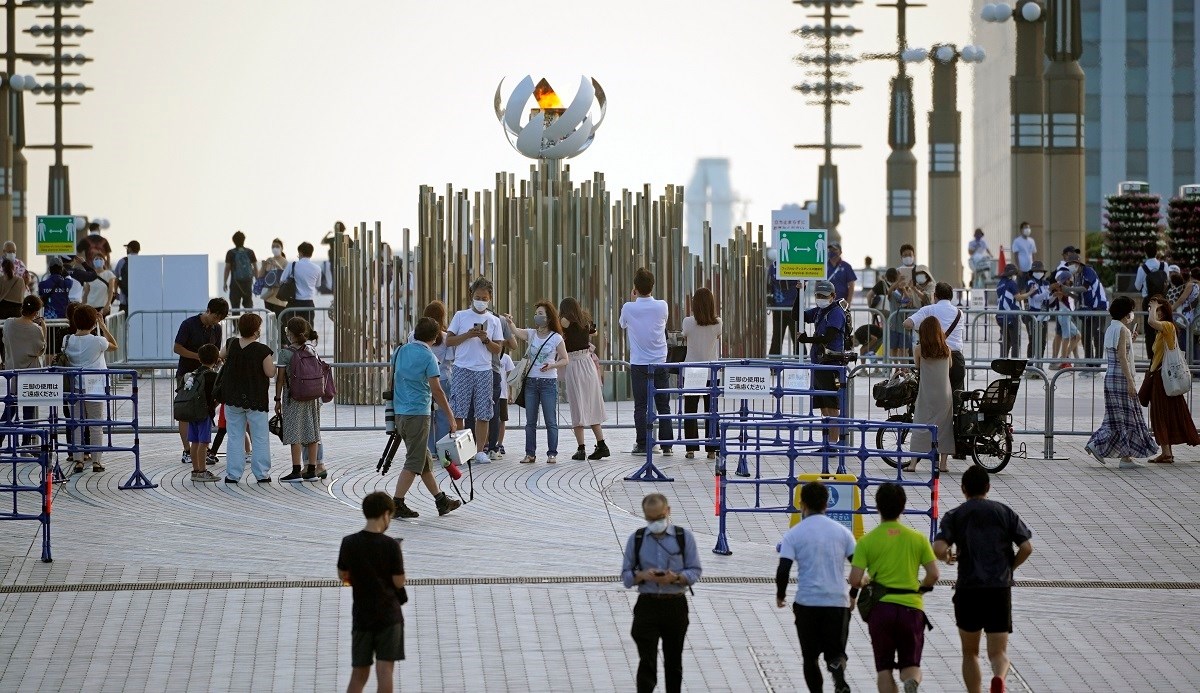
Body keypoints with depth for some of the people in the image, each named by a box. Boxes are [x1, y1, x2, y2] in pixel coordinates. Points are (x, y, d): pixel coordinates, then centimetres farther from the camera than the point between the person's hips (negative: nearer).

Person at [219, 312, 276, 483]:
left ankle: (233, 474, 8)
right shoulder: (262, 350, -17)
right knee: (260, 437, 6)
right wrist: (272, 363, 6)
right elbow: (270, 373, -14)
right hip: (256, 399, -4)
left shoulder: (232, 344, -1)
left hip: (233, 398, 4)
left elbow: (221, 355, 18)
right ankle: (261, 474, 7)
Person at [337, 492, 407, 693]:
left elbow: (342, 576, 8)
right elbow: (399, 582, -8)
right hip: (388, 614, -3)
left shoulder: (349, 543, -3)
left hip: (361, 615, 3)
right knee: (385, 669, -3)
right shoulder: (391, 545, -12)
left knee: (359, 673, 11)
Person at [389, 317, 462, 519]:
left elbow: (394, 380, 19)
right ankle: (397, 504, -6)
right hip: (418, 413, -8)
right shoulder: (428, 357, -12)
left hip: (400, 411, 8)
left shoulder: (400, 352, 10)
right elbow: (437, 391, -14)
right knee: (414, 462, -2)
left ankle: (441, 500, 23)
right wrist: (451, 417, -8)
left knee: (424, 460, 15)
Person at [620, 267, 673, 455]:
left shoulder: (628, 308, -8)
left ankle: (641, 444, 0)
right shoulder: (662, 306, -5)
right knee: (663, 406, 6)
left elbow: (622, 324, 14)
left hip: (638, 364, -1)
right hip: (660, 362, 1)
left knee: (640, 406, 2)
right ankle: (666, 445, 5)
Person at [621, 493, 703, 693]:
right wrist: (642, 575, -16)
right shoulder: (636, 539, 5)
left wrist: (675, 578, -20)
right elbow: (626, 576, 6)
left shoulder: (685, 537, 2)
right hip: (647, 606, 0)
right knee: (647, 661, -9)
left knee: (674, 661, 11)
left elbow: (694, 572, -1)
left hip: (675, 606, 0)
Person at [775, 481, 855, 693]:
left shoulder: (794, 534, -2)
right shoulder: (842, 531, 5)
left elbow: (783, 570, -9)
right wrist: (853, 596, 18)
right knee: (836, 651, 8)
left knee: (810, 657, 13)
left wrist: (780, 595, 9)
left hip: (807, 603, -1)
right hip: (838, 603, 1)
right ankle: (837, 668, -26)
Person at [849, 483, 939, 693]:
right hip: (911, 606, 1)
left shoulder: (867, 541, -2)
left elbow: (854, 580, -8)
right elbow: (933, 575, -1)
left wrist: (864, 583, 15)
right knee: (911, 665, 7)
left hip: (880, 607, -1)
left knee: (884, 667, 10)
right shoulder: (918, 538, 3)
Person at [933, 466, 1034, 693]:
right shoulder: (1004, 512, 8)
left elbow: (938, 548, -10)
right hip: (1000, 589, 0)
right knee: (998, 653, -1)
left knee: (970, 652, 17)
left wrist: (947, 558, 13)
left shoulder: (954, 516, 5)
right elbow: (1026, 547, -1)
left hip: (968, 589, 0)